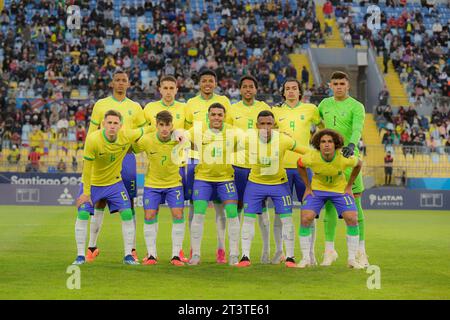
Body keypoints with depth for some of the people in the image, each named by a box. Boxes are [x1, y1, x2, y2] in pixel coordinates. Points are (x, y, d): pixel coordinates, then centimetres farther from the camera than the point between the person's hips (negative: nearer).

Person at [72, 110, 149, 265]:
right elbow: (87, 167, -19)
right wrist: (86, 192, -15)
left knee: (127, 214, -6)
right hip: (92, 183, -2)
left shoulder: (127, 136, -19)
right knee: (82, 214, -11)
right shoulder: (93, 139, -27)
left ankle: (128, 255, 4)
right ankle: (80, 256, 1)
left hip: (114, 182, 3)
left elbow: (142, 131, 5)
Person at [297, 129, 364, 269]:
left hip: (340, 189, 0)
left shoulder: (344, 158, -28)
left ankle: (352, 259, 1)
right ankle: (306, 258, 0)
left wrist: (349, 186, -4)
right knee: (305, 218, -15)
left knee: (352, 219, -14)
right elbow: (300, 164, -3)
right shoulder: (311, 157, -27)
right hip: (317, 189, 0)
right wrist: (308, 187, -3)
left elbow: (359, 163, -5)